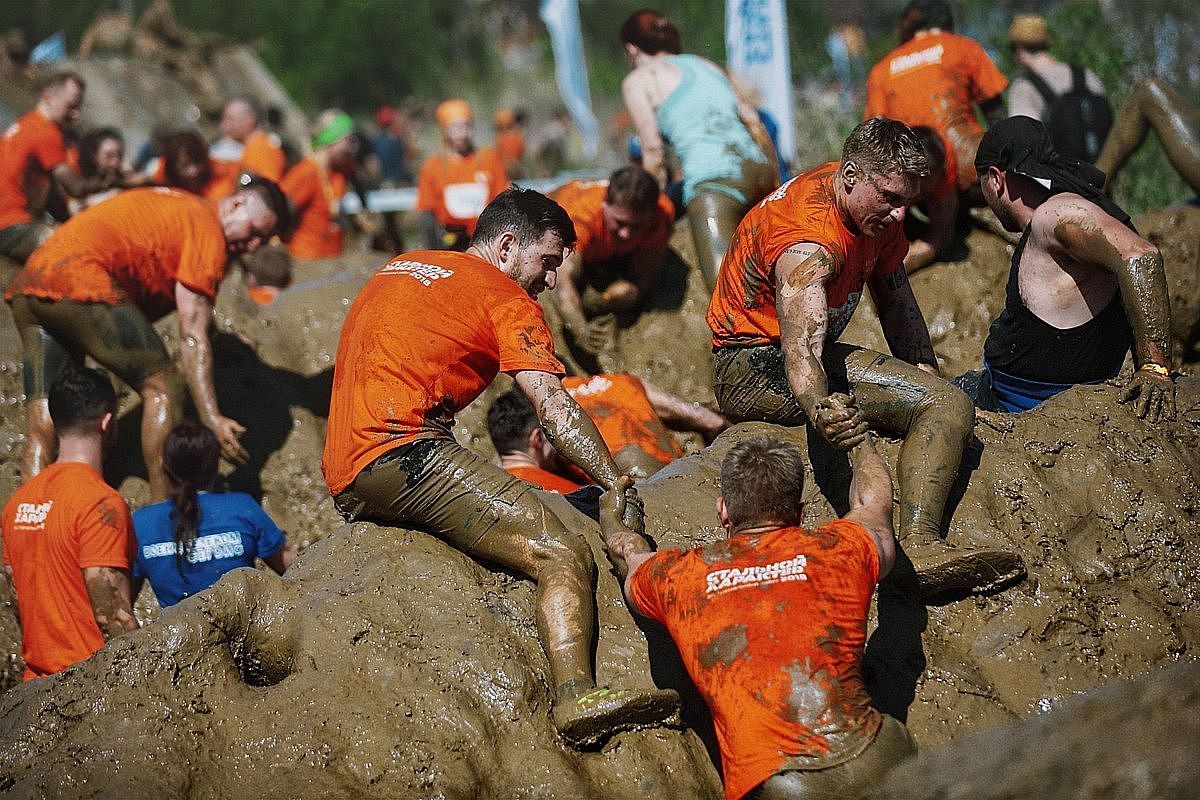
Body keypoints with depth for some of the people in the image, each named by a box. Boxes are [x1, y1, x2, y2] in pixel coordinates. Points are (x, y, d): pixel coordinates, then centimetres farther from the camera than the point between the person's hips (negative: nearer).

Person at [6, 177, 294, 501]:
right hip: (78, 283, -9)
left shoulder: (176, 207, 28)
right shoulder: (208, 230, -1)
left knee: (40, 430, 6)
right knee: (162, 386, -2)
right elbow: (192, 336, -7)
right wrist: (211, 418, -9)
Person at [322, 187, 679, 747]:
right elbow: (554, 407, -8)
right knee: (563, 553, -19)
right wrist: (619, 486, -11)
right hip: (400, 455, -9)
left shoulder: (401, 267, 27)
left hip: (343, 481, 9)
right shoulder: (506, 299, 3)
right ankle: (576, 697, -43)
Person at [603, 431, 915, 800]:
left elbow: (629, 555, 45)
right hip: (872, 760, 1)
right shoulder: (837, 550, 17)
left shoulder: (678, 577, 17)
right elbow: (874, 497, 44)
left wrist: (610, 519, 69)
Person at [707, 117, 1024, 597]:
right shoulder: (809, 238, -28)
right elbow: (800, 345, -45)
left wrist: (930, 383, 0)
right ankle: (918, 547, -42)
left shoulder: (877, 211, 1)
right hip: (753, 368, -11)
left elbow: (898, 306, 13)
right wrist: (820, 412, -66)